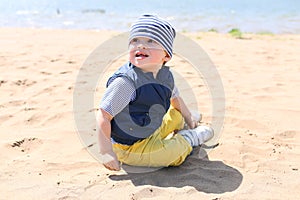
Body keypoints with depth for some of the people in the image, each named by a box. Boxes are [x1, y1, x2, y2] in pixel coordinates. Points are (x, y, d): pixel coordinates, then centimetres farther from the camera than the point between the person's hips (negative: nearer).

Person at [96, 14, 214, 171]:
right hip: (130, 148, -8)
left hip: (153, 131, 8)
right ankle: (187, 138, 5)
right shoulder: (125, 82, -28)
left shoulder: (166, 75, -4)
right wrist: (106, 152, -29)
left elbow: (175, 98, 18)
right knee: (177, 152, -24)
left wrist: (189, 119, 27)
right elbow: (103, 116, -27)